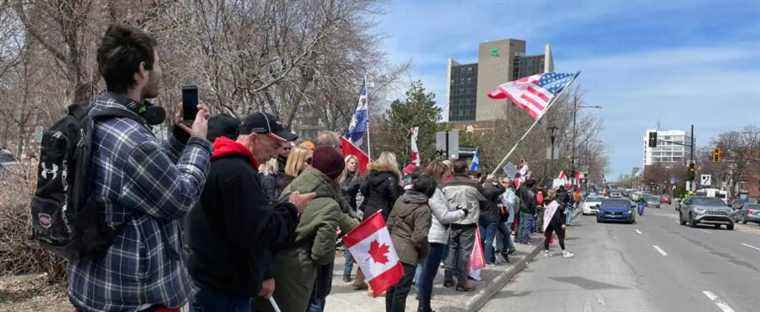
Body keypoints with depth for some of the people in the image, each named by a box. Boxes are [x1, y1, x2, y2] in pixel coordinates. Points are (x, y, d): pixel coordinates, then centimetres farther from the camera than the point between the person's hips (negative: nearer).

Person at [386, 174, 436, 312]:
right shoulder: (423, 209, -15)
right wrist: (424, 251, -2)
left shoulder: (400, 200, 5)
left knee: (391, 287, 18)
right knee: (401, 290, 4)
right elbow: (419, 236, -19)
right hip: (408, 253, -7)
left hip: (392, 248, 7)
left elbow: (389, 223, 10)